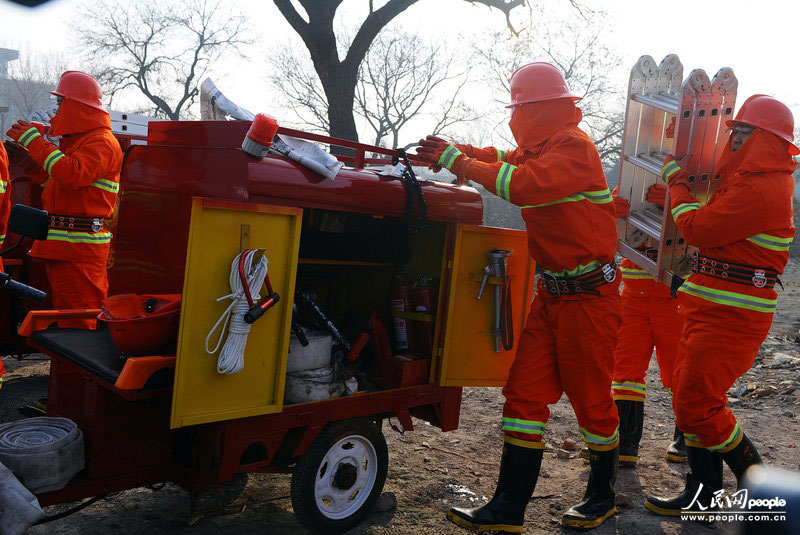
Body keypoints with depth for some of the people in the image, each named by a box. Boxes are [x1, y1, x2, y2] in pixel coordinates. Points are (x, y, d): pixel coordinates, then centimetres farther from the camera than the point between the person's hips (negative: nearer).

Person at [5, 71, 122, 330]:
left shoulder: (101, 142, -10)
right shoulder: (74, 141, 23)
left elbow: (73, 175, -27)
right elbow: (57, 183, 28)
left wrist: (35, 141, -19)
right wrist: (29, 161, 15)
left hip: (80, 247, -10)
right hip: (61, 247, 10)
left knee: (78, 324, -8)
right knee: (65, 316, 15)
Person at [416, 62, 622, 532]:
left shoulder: (574, 145, -15)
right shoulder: (538, 146, 15)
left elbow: (525, 185, -28)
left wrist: (459, 161, -22)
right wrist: (454, 152, -4)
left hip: (590, 294, -8)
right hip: (552, 292, 9)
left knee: (591, 396, 5)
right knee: (525, 392, 4)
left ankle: (603, 497, 27)